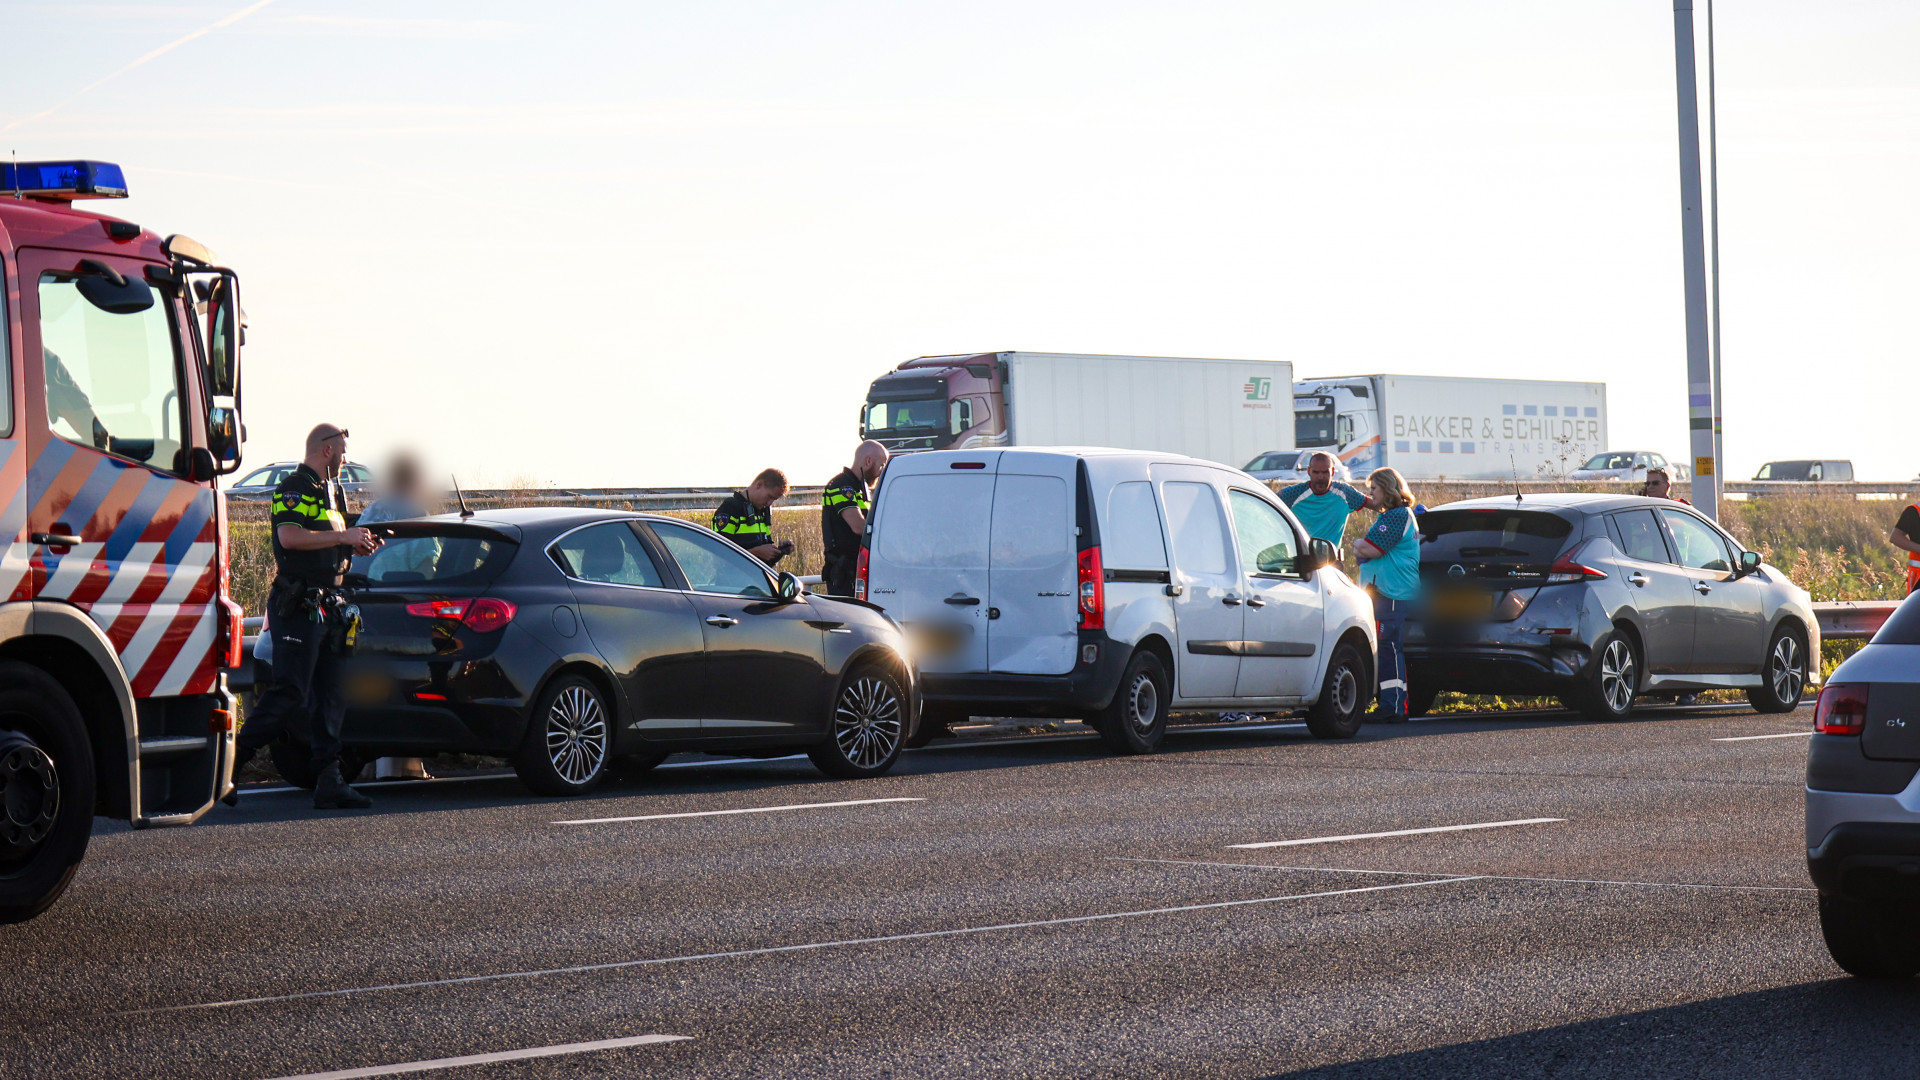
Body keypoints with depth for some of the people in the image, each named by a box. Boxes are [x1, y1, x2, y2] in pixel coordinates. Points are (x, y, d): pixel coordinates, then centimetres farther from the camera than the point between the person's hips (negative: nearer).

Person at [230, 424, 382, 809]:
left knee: (331, 697, 6)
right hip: (297, 606, -9)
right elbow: (290, 536, -25)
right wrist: (343, 536, -19)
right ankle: (231, 763, -7)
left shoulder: (329, 490, 21)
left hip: (325, 607, 9)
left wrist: (359, 545, 11)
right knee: (290, 692, -13)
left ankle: (329, 782, 6)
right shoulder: (294, 488, -9)